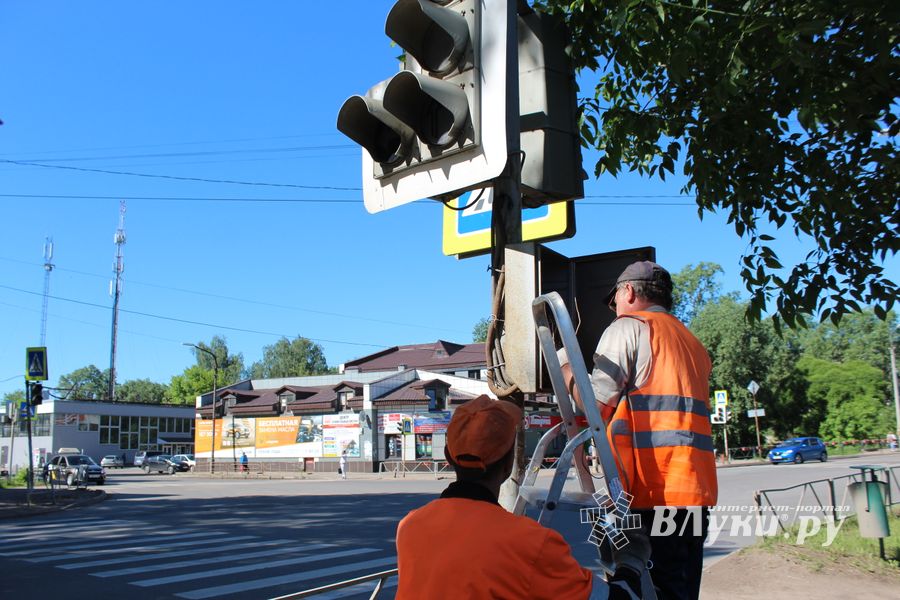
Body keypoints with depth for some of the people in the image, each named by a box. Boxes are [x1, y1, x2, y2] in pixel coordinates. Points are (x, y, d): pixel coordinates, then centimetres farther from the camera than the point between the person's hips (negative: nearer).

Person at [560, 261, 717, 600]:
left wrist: (565, 369, 9)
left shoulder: (628, 327, 1)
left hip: (651, 485, -8)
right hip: (696, 484, 8)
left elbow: (596, 404, -7)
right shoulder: (692, 343, 25)